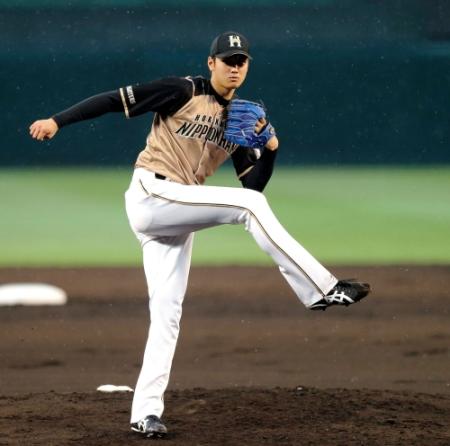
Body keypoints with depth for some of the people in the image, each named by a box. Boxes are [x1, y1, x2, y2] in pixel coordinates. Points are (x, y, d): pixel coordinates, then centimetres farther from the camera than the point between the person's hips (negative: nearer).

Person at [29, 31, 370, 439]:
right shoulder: (184, 92, -5)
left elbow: (253, 183, 9)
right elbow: (116, 99, -9)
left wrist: (270, 147, -9)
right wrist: (57, 121, -16)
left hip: (175, 216, 8)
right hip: (151, 194, -8)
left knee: (167, 312, 2)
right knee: (250, 206, -22)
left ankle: (145, 412, 4)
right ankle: (321, 290, -24)